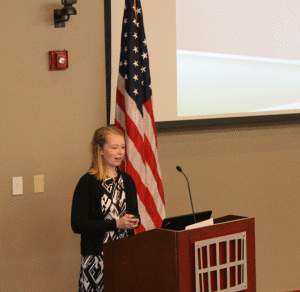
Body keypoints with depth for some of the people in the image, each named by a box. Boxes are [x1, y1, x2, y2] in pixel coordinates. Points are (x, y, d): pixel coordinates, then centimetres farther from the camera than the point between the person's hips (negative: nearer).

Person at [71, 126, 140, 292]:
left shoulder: (127, 180, 13)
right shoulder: (88, 182, -7)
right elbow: (77, 225, -13)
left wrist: (134, 221, -2)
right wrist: (116, 223, -17)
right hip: (97, 257, -5)